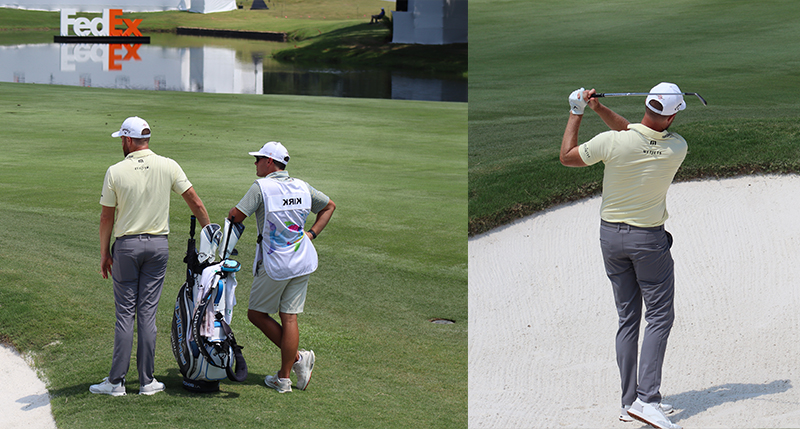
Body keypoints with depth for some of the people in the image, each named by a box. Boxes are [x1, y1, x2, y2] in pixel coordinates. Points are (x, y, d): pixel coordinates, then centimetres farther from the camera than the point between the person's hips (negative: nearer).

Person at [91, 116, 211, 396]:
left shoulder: (115, 172, -7)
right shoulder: (168, 167, -3)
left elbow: (106, 217, -2)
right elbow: (196, 204, 1)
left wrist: (104, 254, 7)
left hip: (126, 246, -2)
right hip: (158, 245, 2)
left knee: (125, 313, 2)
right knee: (148, 313, 5)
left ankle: (116, 382, 4)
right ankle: (147, 381, 7)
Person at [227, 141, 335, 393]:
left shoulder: (261, 187, -12)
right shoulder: (302, 188, 7)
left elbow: (236, 216, -18)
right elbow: (329, 206, 19)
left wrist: (231, 217, 5)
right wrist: (311, 233, 15)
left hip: (274, 264, -6)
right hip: (302, 262, 6)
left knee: (256, 314, 10)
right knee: (289, 318, 6)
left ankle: (296, 358, 1)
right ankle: (284, 378, 5)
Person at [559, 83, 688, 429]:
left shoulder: (612, 142, -18)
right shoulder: (677, 148, -13)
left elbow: (566, 156, -1)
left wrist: (577, 113, 8)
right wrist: (598, 108, -1)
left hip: (610, 235, 3)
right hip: (649, 238, -3)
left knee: (628, 319, 11)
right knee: (660, 316, 3)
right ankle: (646, 399, -12)